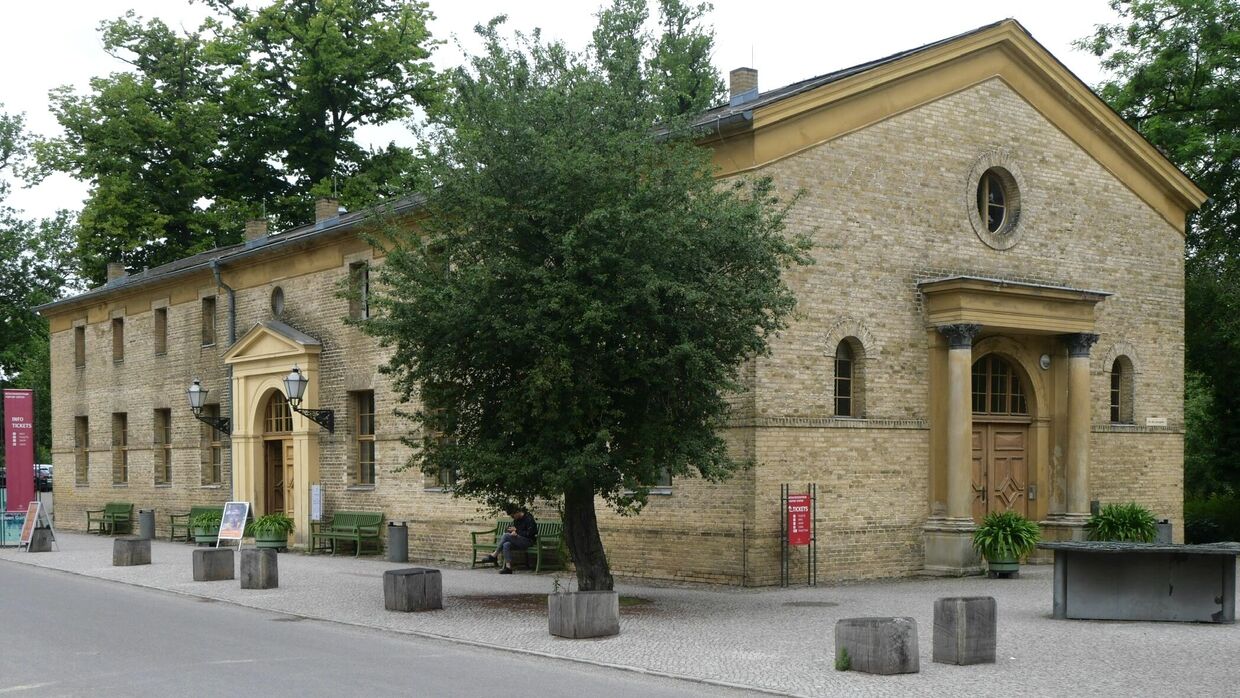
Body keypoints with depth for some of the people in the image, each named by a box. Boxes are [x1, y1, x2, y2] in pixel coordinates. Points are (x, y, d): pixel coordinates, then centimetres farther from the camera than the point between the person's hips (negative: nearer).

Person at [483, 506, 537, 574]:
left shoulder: (529, 519, -10)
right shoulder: (516, 520, 14)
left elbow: (529, 534, -15)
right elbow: (508, 530, 15)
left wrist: (516, 531, -12)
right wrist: (513, 532, -9)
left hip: (528, 541, -8)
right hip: (518, 541, 8)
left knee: (506, 535, -24)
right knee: (506, 545, -25)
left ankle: (494, 555, -14)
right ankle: (508, 567, -32)